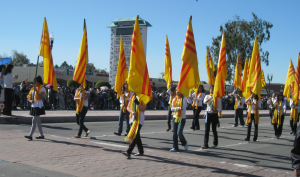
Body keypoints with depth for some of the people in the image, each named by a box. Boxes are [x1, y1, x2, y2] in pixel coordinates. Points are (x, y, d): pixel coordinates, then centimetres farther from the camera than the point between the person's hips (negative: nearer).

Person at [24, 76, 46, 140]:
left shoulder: (42, 89, -5)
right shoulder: (33, 88, 15)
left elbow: (40, 97, -18)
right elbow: (29, 98, 13)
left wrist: (36, 90, -21)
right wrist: (30, 101, -9)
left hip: (38, 107, -8)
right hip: (33, 106, 8)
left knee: (34, 121, -13)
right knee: (38, 121, 13)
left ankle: (30, 135, -16)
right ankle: (41, 135, 21)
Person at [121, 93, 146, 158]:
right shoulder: (132, 96, 12)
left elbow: (143, 109, -10)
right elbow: (128, 107, 9)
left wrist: (137, 103, -24)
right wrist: (132, 112, -11)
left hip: (139, 119, -7)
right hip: (133, 118, 7)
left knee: (135, 136, -13)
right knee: (136, 136, 12)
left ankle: (128, 152, -19)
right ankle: (141, 151, 25)